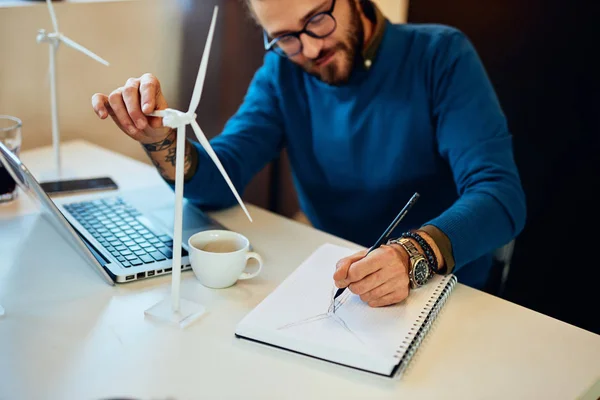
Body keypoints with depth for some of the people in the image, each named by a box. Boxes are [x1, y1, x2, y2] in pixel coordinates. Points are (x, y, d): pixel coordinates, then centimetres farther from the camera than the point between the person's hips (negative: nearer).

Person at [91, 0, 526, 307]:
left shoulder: (440, 55, -13)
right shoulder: (282, 73, 1)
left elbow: (501, 195, -22)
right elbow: (218, 183, -7)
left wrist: (416, 255, -40)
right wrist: (162, 141, -28)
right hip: (335, 284, 3)